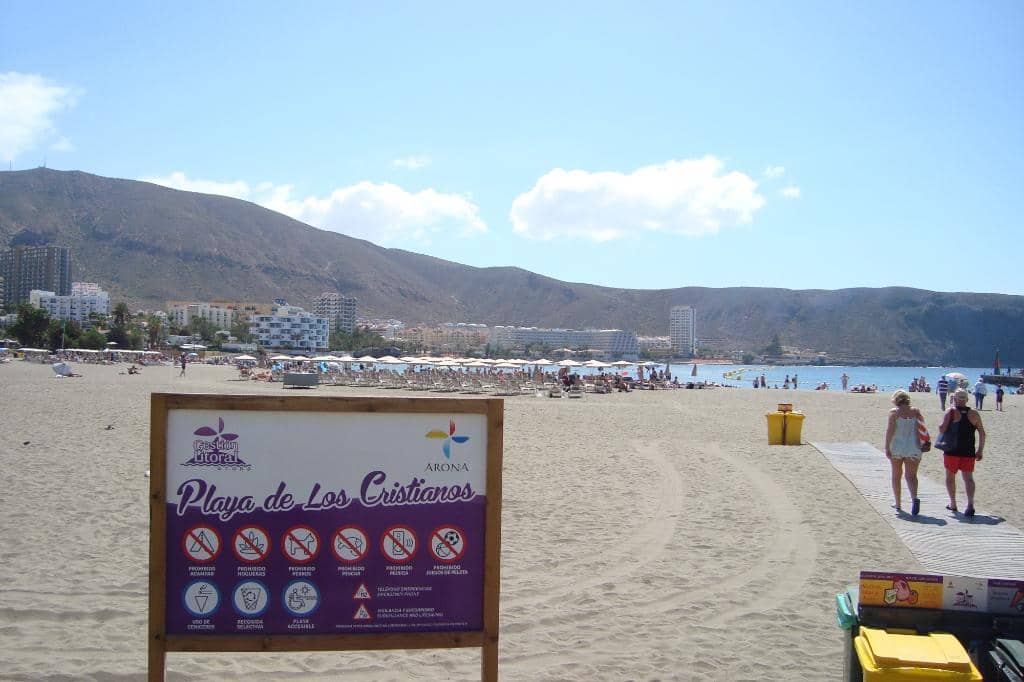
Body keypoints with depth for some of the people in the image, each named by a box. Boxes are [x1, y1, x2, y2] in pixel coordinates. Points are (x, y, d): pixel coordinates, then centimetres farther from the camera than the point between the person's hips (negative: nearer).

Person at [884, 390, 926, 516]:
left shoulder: (893, 412, -4)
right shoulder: (915, 411, 3)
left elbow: (889, 430, -10)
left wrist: (887, 447, -8)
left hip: (896, 448, -1)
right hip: (913, 448, 1)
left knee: (896, 476, 13)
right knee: (911, 475, 4)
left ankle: (898, 505, 19)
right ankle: (914, 498, -23)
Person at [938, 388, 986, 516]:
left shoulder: (951, 411, -5)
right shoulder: (974, 414, 4)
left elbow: (942, 429, -13)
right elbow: (982, 433, 3)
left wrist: (940, 425, 9)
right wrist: (980, 450, 10)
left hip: (952, 450, -2)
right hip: (968, 452, 2)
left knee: (950, 477, 14)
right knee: (968, 478, 1)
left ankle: (953, 504, 21)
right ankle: (970, 504, -17)